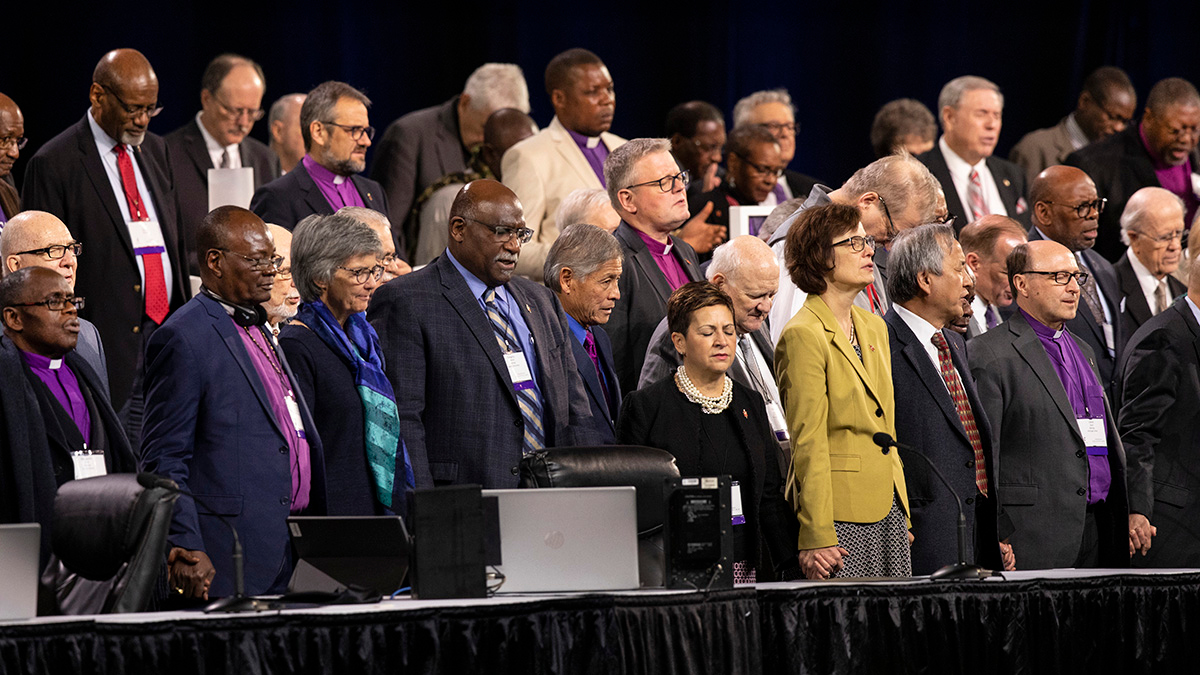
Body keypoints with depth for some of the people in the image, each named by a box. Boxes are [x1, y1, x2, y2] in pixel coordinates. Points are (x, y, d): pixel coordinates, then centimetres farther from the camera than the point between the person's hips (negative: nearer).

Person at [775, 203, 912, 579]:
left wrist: (903, 516, 15)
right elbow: (808, 445, -13)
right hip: (840, 512, -8)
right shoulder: (803, 335, -9)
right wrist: (816, 537, -15)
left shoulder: (874, 328, 16)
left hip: (888, 509, 8)